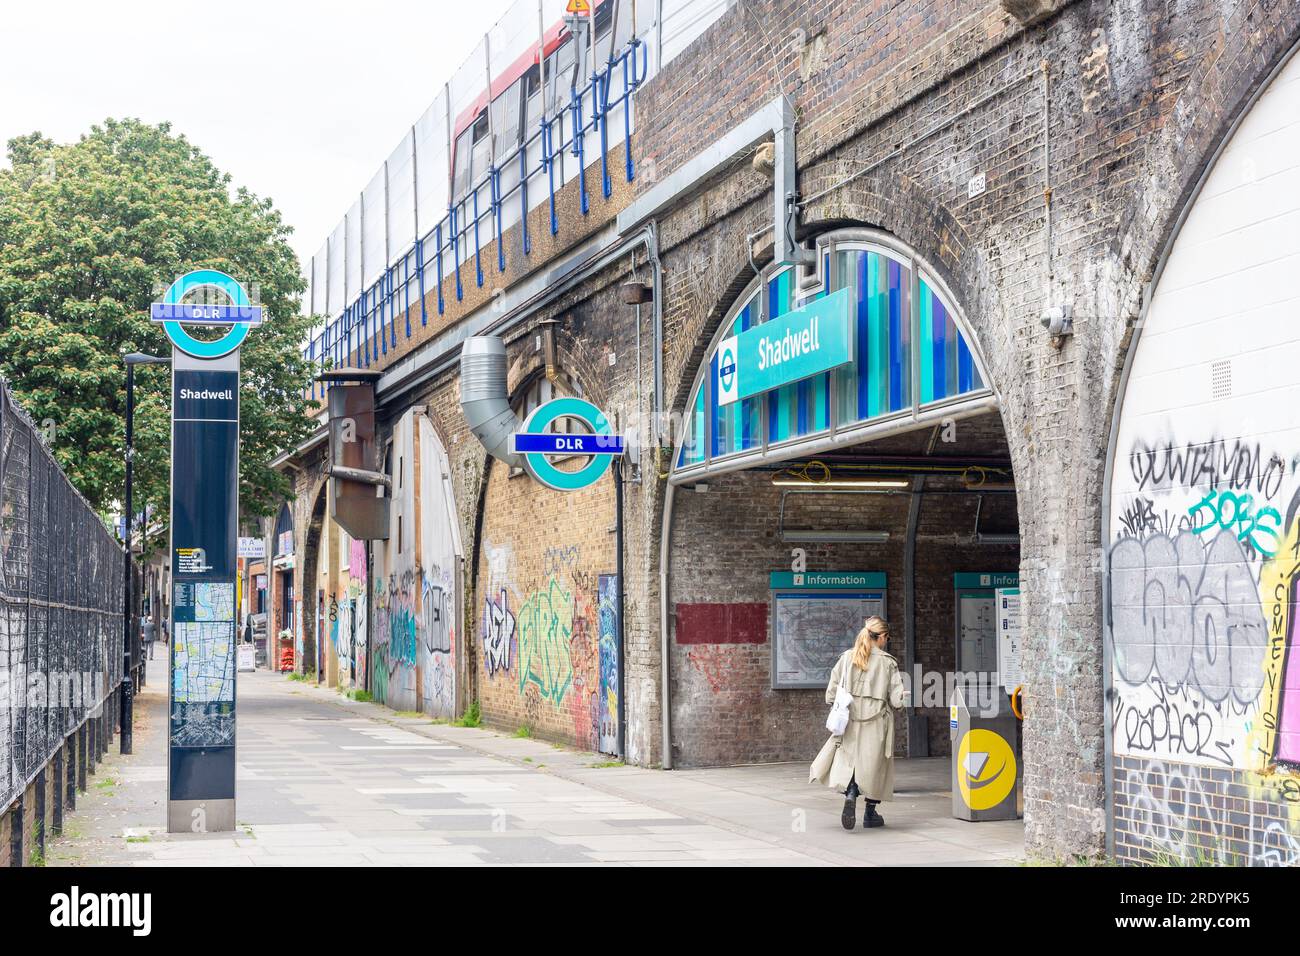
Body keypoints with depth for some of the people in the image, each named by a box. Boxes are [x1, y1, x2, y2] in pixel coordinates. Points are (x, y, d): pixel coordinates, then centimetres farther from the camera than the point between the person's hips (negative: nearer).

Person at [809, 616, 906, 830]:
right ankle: (870, 814, 19)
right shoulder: (888, 662, -5)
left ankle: (850, 795, -19)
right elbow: (897, 699, -8)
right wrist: (890, 705, 13)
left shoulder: (847, 657, 2)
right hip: (877, 723, -2)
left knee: (848, 762, 10)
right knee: (875, 765, 12)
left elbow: (831, 693, 1)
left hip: (850, 722, 2)